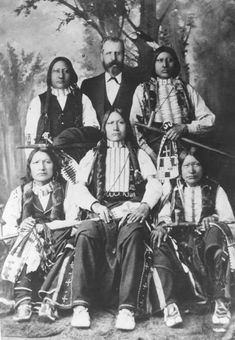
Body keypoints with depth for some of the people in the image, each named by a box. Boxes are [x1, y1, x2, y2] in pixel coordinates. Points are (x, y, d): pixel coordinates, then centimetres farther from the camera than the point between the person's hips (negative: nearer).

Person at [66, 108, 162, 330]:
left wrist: (146, 205, -13)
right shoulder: (93, 155, 25)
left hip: (130, 213, 0)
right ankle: (81, 305, -34)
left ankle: (127, 308, -38)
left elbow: (154, 183, 9)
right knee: (85, 234, -34)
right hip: (100, 214, 1)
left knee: (132, 235, -36)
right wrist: (95, 205, -10)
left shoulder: (139, 155, 25)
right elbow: (77, 187, 11)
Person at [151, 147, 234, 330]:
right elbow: (164, 214, 9)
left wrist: (214, 219, -15)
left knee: (216, 232, -36)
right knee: (160, 242, -30)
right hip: (179, 238, 2)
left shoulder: (214, 189, 19)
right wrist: (162, 224, -14)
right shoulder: (172, 189, 22)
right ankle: (169, 304, -35)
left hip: (205, 235, -1)